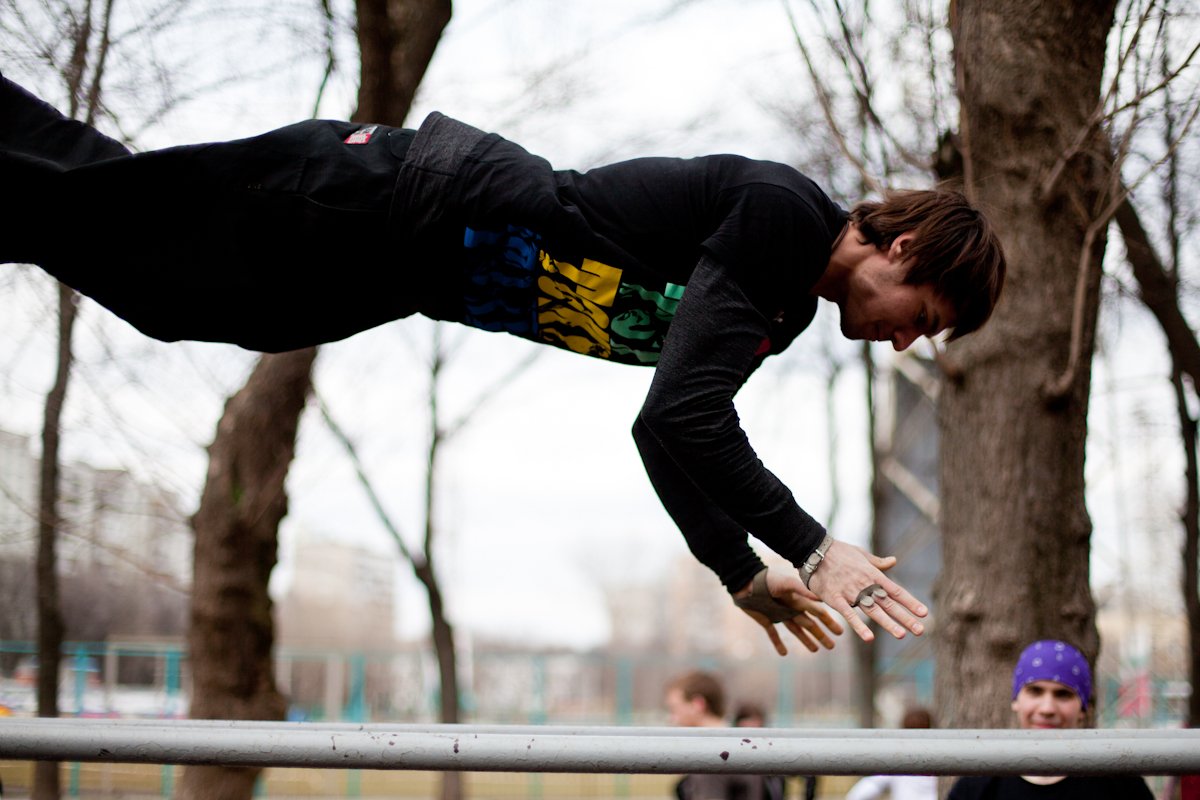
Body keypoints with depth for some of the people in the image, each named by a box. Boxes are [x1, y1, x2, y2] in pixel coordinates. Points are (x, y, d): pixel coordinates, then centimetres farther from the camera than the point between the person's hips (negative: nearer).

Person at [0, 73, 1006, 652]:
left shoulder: (792, 308, 7)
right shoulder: (779, 211, -21)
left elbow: (674, 427, 16)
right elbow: (681, 414, -30)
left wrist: (744, 575, 11)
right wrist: (811, 548, -27)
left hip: (417, 266, 8)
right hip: (398, 205, -8)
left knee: (140, 276, 17)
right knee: (99, 215, 2)